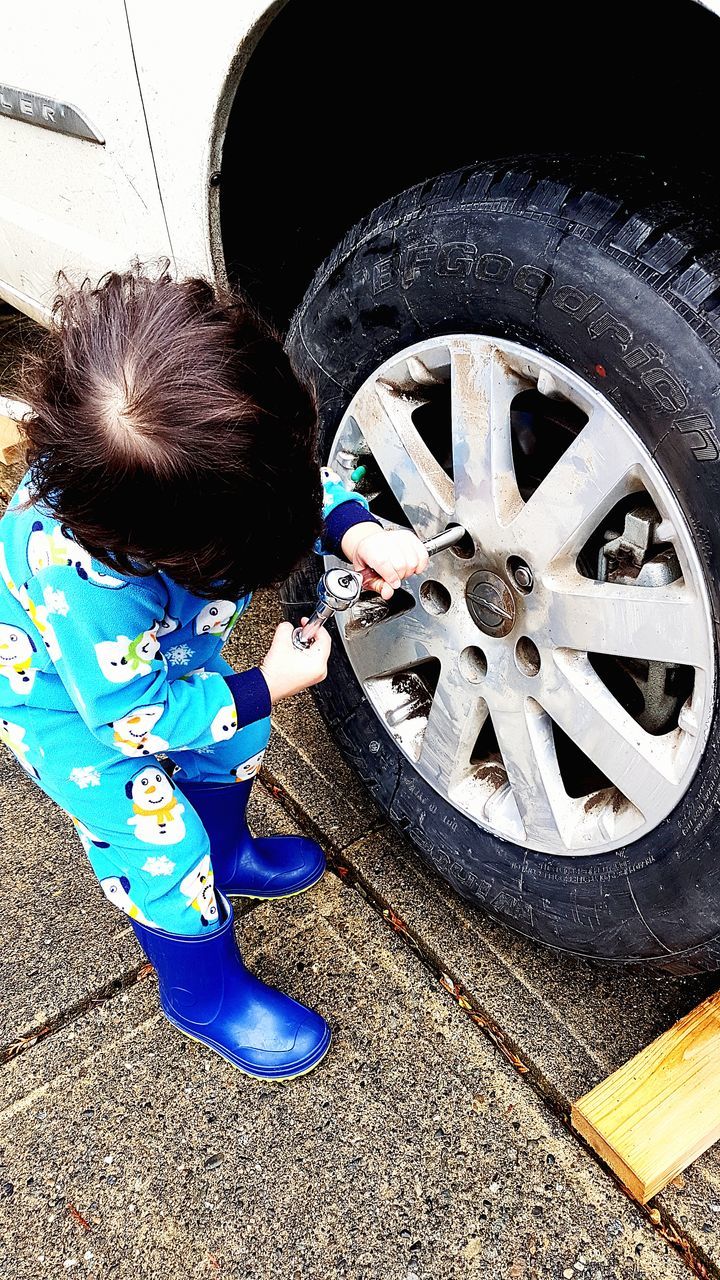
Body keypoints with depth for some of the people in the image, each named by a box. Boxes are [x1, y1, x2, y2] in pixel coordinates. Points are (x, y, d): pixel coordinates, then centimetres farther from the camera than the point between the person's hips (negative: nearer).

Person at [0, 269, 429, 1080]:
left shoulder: (184, 439, -29)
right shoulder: (83, 579, -46)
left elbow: (296, 470, -10)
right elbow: (133, 713, -31)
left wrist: (352, 528, -28)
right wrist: (262, 689, -24)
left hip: (157, 656, 7)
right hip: (65, 699, -7)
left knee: (236, 743, 18)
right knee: (155, 838, -3)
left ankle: (224, 857, 49)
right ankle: (204, 991, 24)